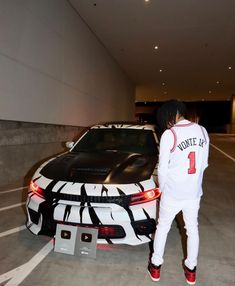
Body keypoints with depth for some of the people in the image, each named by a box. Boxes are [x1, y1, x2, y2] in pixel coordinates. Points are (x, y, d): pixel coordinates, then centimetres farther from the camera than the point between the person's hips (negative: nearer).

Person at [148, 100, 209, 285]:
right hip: (194, 193, 5)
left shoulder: (169, 135, -19)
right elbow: (204, 164, 6)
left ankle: (155, 266, 34)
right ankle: (191, 270, 39)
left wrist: (162, 188, 4)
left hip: (172, 193, -4)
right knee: (192, 229, 22)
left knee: (162, 227, 17)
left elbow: (162, 169, -14)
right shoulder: (202, 131, -2)